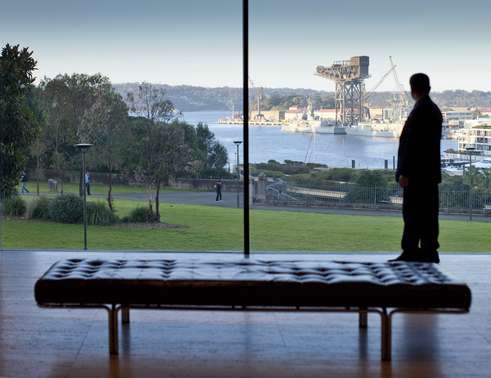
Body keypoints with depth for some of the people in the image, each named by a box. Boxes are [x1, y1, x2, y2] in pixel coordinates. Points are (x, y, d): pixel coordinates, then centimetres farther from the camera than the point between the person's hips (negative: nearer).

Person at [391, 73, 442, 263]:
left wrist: (404, 172, -18)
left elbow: (411, 144, -19)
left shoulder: (419, 112, -15)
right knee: (428, 213, 10)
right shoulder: (434, 110, 14)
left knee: (413, 214, -7)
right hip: (430, 172, 9)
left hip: (417, 173, -9)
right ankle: (429, 252, 13)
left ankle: (411, 252, -6)